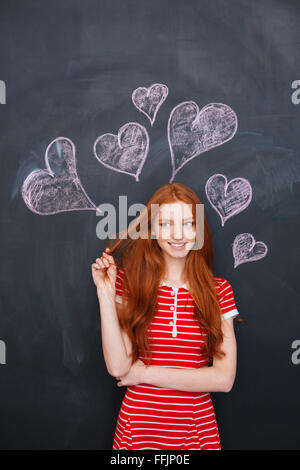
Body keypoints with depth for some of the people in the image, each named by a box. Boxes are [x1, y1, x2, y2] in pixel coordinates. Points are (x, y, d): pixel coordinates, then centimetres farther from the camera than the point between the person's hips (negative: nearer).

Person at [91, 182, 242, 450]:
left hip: (197, 429, 1)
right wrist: (106, 292, -20)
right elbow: (118, 367, -15)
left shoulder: (218, 290, -7)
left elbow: (224, 378, -12)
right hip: (138, 427, 0)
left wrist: (145, 373, -13)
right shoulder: (130, 282, -7)